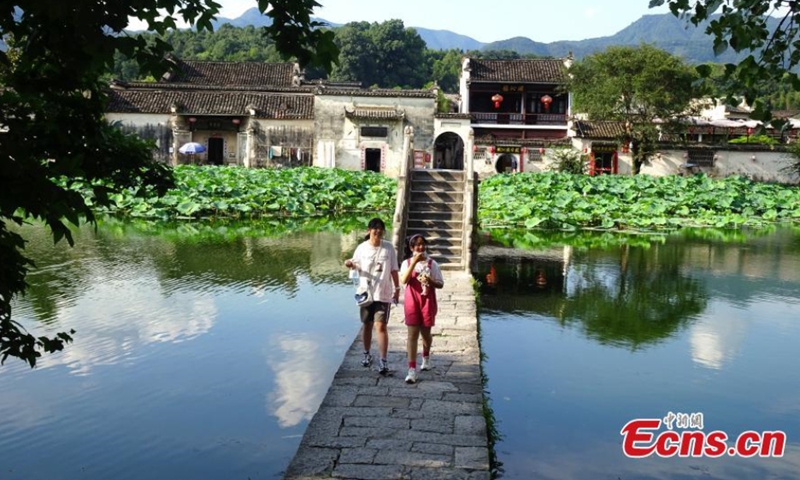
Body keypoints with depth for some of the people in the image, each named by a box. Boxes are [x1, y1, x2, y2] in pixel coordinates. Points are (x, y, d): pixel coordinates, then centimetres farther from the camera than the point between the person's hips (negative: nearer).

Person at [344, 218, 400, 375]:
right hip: (366, 293, 2)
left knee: (381, 326, -9)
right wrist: (350, 264, -13)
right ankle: (367, 354, 32)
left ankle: (384, 361, -5)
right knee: (367, 324, 14)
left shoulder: (388, 247, -2)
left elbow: (393, 270, 3)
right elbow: (356, 266, 10)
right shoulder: (362, 248, -1)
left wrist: (397, 288, 3)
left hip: (383, 294, -2)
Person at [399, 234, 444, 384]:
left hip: (427, 302, 1)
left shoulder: (432, 263, 1)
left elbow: (440, 284, 2)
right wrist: (414, 262, -22)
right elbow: (403, 280, -18)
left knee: (425, 332, 14)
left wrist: (430, 281, -19)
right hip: (412, 302, -1)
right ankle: (412, 369, -7)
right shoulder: (407, 262, -1)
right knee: (412, 334, -5)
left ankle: (426, 357, 43)